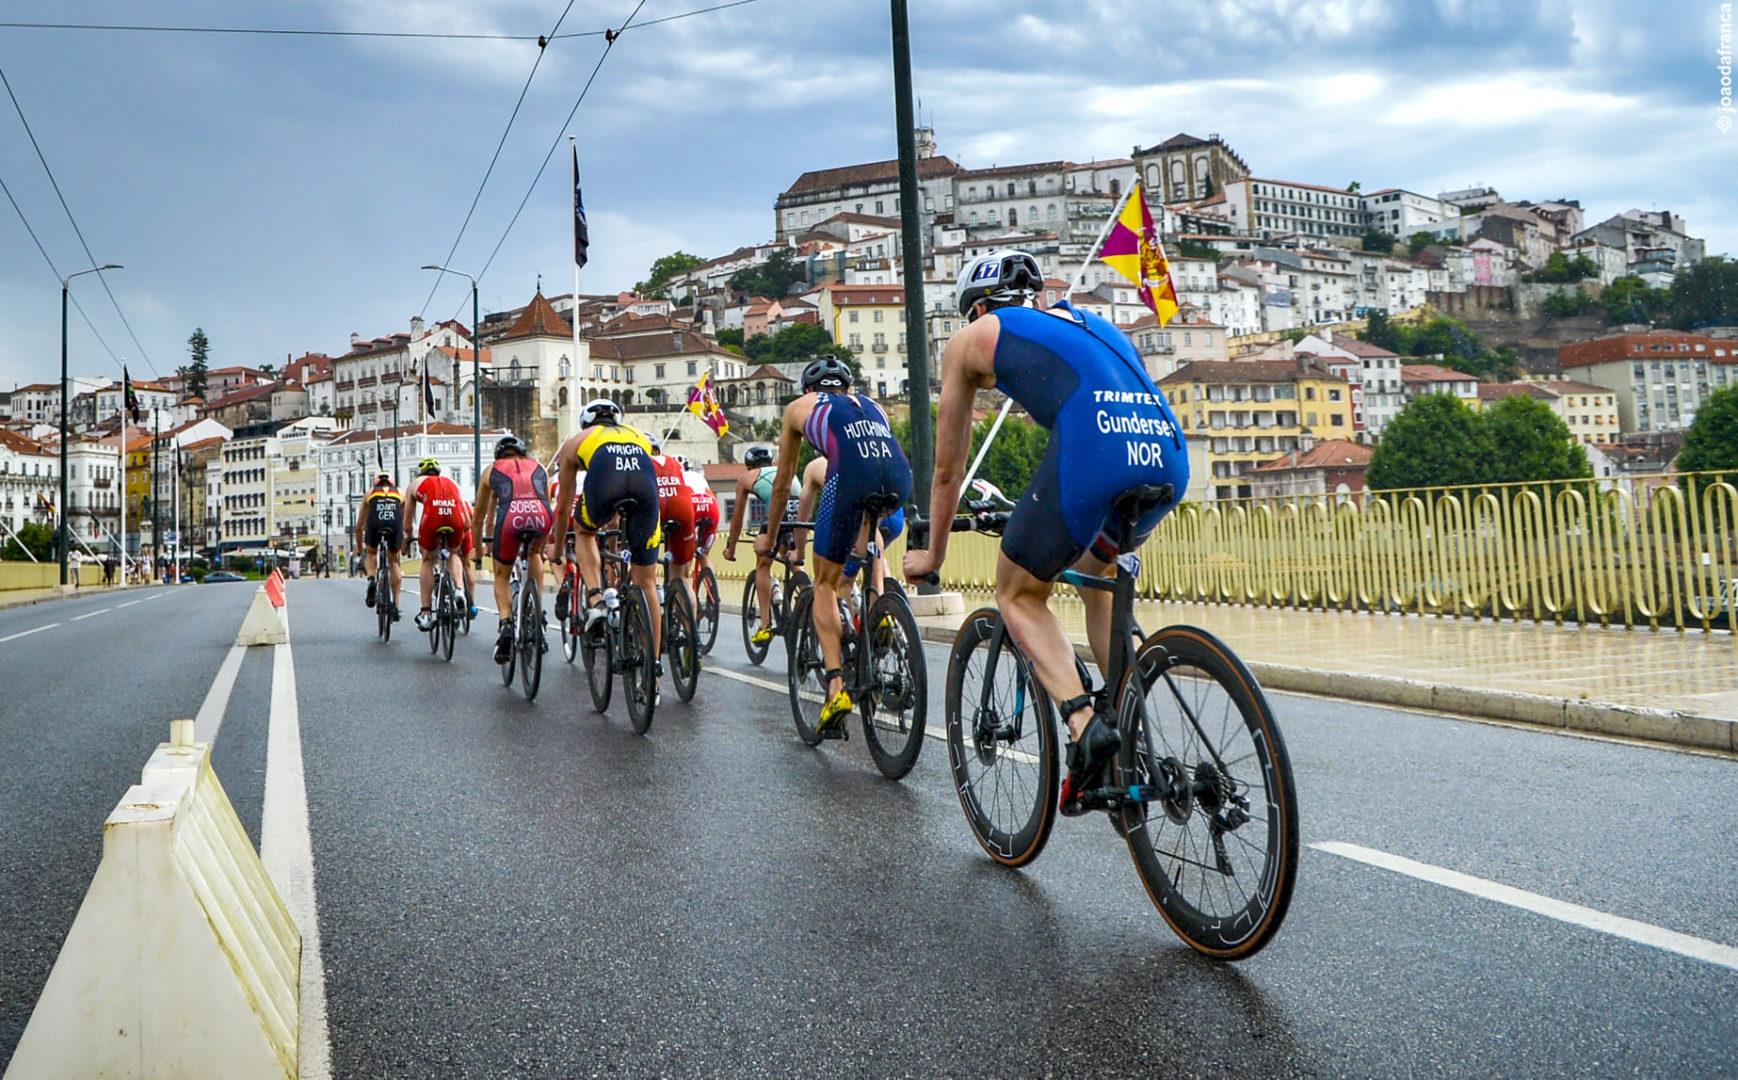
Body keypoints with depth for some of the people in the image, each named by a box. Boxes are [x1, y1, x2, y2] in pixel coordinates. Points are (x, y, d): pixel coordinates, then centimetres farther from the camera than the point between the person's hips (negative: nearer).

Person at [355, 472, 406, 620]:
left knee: (370, 553, 29)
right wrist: (404, 545, 50)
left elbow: (359, 527, 35)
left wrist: (360, 549, 47)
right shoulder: (399, 493, 33)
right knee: (393, 561, 20)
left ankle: (371, 579, 0)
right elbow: (406, 523, 38)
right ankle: (395, 605, 13)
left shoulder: (370, 494, 33)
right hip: (395, 524, 0)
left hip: (374, 524, 0)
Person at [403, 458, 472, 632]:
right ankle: (459, 590, 5)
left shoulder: (416, 484, 30)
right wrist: (462, 533, 49)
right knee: (454, 554, 30)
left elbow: (407, 526, 31)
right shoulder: (451, 482, 35)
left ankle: (425, 613, 17)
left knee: (428, 561, 21)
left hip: (432, 517, -1)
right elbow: (468, 522, 29)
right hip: (456, 518, 2)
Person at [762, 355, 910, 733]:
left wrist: (769, 537, 50)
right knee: (869, 527, 38)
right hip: (900, 478, 3)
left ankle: (836, 684, -4)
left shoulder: (800, 407, 30)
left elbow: (782, 483, 36)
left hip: (851, 476, -3)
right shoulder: (870, 404, 38)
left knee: (825, 584, 10)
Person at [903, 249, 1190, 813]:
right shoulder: (1086, 322, 37)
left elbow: (948, 469, 29)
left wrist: (932, 554, 43)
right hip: (1171, 459, 6)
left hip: (1092, 453, -6)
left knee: (1019, 595, 16)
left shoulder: (970, 340, 23)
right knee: (1096, 575, 32)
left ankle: (1083, 720, -5)